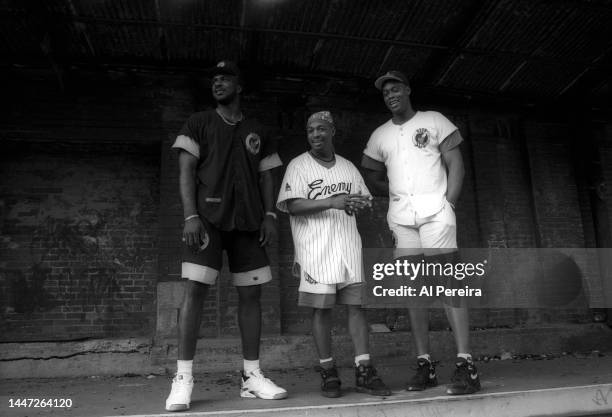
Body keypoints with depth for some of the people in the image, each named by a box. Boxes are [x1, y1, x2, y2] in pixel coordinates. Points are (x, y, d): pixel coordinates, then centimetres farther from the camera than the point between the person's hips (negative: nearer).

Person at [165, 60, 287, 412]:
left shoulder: (257, 132, 17)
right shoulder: (198, 124, 10)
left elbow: (266, 176, 14)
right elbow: (187, 171, 0)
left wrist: (269, 215, -1)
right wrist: (191, 216, -13)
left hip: (248, 220, 3)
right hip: (208, 216, -3)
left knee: (251, 293, 1)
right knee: (195, 289, -11)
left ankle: (252, 376, 7)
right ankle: (183, 378, -4)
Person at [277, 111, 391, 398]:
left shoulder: (348, 167, 17)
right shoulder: (298, 166, 1)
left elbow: (365, 198, 21)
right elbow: (292, 205, -11)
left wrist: (360, 203, -4)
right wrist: (332, 202, -19)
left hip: (349, 245, 4)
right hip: (316, 249, -4)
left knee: (357, 305, 1)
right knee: (321, 309, 0)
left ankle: (364, 371, 7)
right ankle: (328, 372, 12)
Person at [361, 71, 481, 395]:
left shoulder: (434, 121, 8)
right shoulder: (380, 135, 17)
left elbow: (455, 164, 3)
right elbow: (373, 178, 21)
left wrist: (448, 202, -9)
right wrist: (399, 195, 6)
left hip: (435, 209, -3)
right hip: (400, 217, 4)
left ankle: (466, 365, -9)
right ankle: (425, 365, 8)